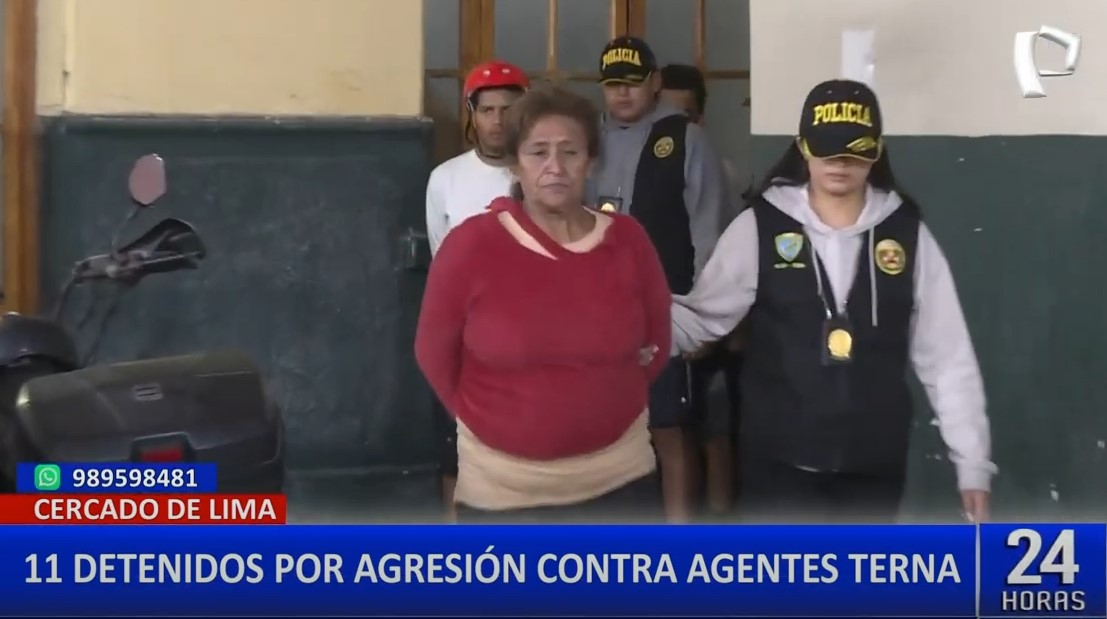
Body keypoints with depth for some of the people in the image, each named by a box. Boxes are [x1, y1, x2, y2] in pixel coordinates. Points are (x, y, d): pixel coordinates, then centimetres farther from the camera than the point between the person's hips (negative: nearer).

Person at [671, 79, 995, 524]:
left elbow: (947, 357, 1)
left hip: (874, 461, 2)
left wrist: (972, 461, 0)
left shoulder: (907, 233, -1)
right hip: (781, 457, -2)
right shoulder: (760, 226, -5)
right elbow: (700, 318, -4)